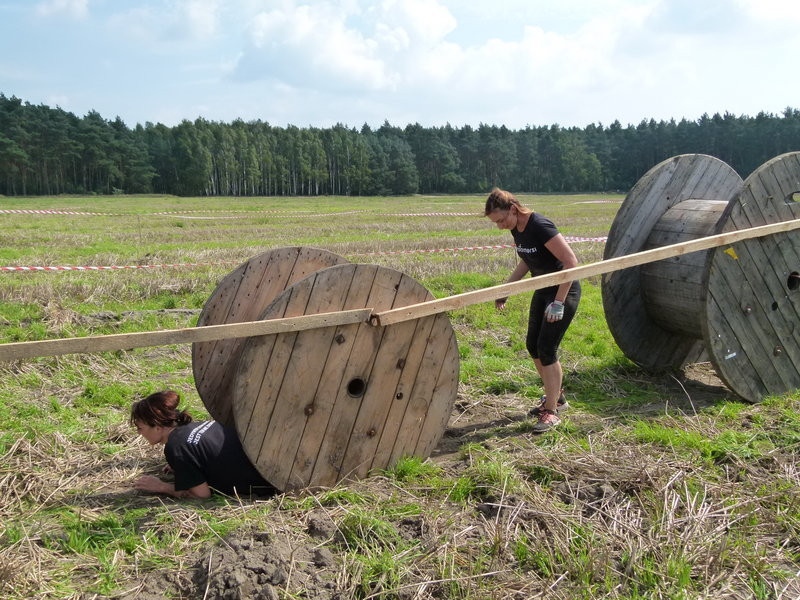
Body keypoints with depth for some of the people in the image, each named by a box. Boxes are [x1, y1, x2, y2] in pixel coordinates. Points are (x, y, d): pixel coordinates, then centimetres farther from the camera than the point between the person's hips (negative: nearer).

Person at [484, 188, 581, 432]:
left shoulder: (540, 227, -27)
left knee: (546, 349, -9)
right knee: (533, 345, 11)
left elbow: (571, 262, -27)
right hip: (543, 290, 9)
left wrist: (558, 302, -27)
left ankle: (552, 412, 4)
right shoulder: (516, 229, 0)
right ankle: (555, 398, 28)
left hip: (564, 291, -9)